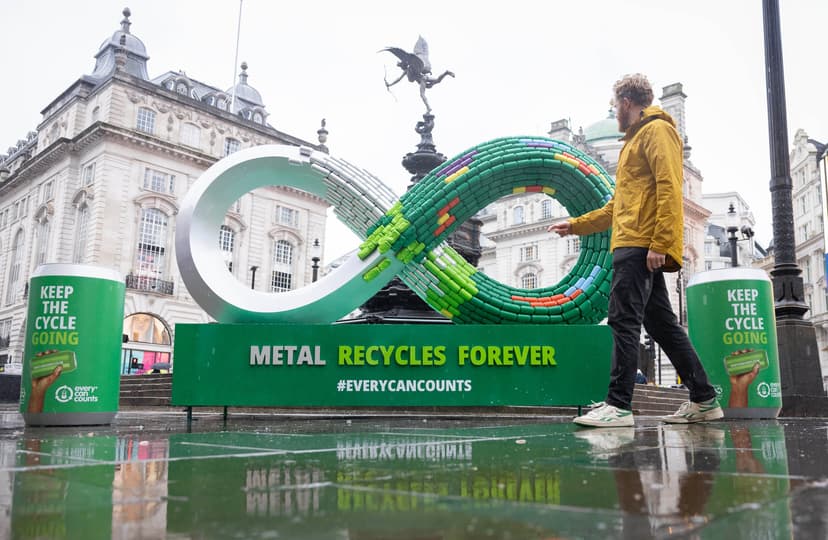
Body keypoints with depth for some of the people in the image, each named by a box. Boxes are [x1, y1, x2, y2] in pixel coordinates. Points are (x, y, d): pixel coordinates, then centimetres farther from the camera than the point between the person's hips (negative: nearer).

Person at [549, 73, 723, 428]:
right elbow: (618, 206, 31)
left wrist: (659, 244, -22)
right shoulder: (635, 140, 29)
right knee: (661, 323, 9)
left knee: (623, 320, -12)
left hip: (641, 247, -10)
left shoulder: (657, 130, -1)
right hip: (632, 247, 10)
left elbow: (669, 189, -14)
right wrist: (576, 225, 30)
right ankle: (704, 400, 13)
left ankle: (619, 405, -10)